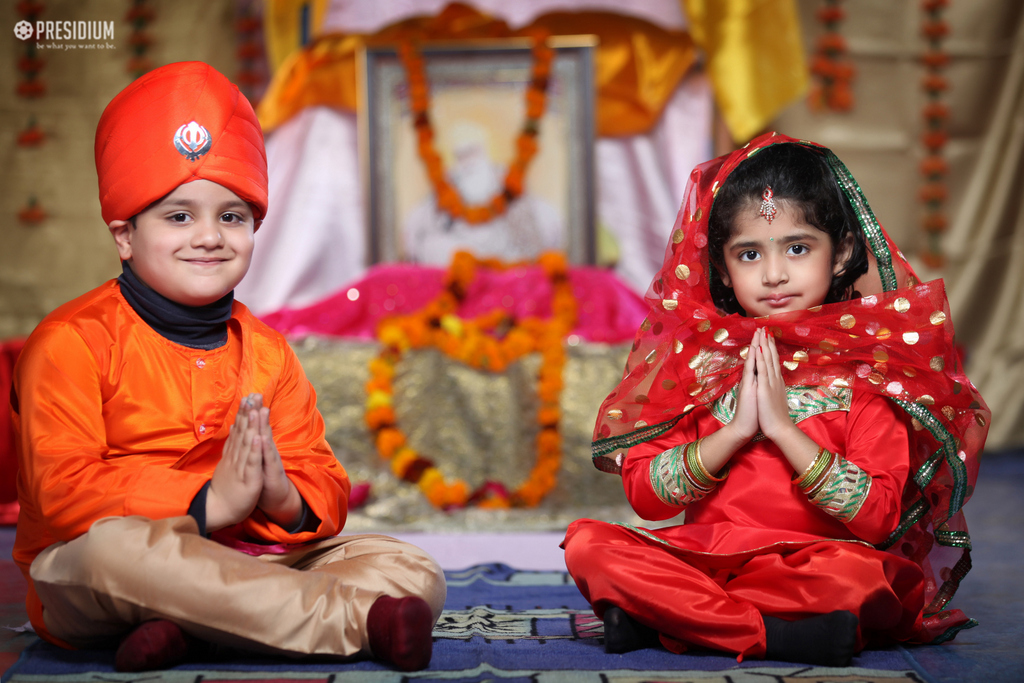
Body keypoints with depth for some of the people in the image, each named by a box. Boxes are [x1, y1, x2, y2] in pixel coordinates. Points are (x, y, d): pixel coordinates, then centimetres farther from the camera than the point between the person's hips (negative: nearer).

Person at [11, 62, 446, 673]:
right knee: (113, 547, -40)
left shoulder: (267, 352, 12)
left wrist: (287, 501, -17)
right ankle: (360, 622, -34)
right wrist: (208, 504, -24)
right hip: (86, 594, -5)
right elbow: (63, 491, -16)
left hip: (242, 561, 5)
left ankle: (197, 631, -30)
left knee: (415, 572, -8)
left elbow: (324, 486, 10)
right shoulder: (74, 342, -5)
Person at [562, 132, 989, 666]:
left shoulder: (868, 367, 0)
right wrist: (735, 430, -11)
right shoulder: (697, 358, 6)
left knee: (858, 571, -36)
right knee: (587, 543, -21)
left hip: (808, 565, -2)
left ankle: (659, 617, -23)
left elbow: (878, 517, -10)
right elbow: (645, 495, 1)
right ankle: (774, 636, -24)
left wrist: (783, 427, -14)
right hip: (702, 554, 3)